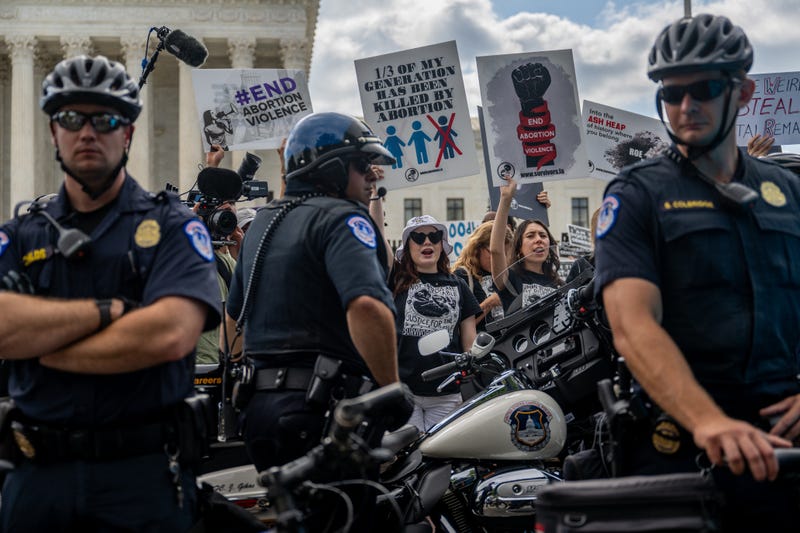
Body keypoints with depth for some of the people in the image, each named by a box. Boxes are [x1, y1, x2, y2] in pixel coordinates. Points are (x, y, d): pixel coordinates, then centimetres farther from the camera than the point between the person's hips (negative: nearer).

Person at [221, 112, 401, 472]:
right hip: (321, 404, -9)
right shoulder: (341, 217, -9)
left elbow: (233, 313, 28)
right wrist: (393, 391, -19)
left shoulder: (262, 222, 19)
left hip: (259, 402, 9)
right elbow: (366, 305, -26)